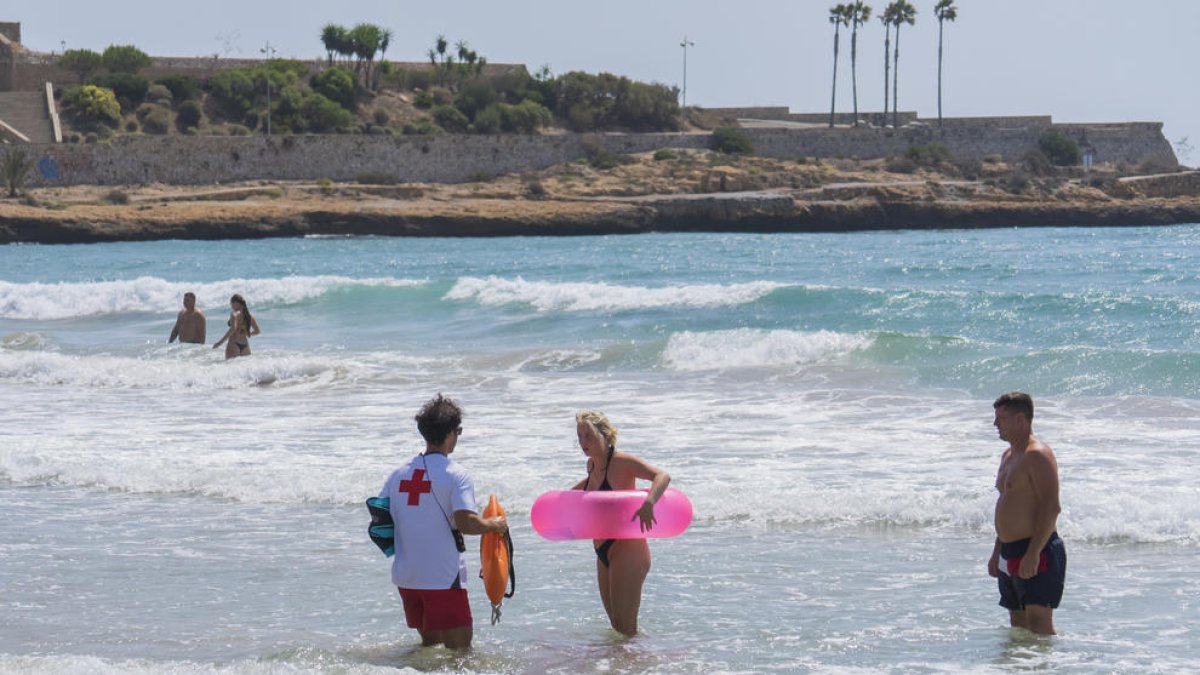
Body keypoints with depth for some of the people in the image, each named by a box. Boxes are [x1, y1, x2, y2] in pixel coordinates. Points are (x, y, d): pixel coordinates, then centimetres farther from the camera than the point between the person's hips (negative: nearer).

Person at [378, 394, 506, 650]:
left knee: (430, 642, 22)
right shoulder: (456, 475, -11)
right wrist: (495, 525, -5)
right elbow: (466, 522, -22)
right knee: (459, 648, 0)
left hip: (406, 577, 7)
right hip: (443, 579, -7)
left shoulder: (399, 474, 8)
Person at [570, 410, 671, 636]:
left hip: (627, 550, -9)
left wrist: (648, 503, -43)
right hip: (604, 554, 9)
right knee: (616, 626, 14)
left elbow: (662, 476, -27)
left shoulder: (621, 462, -14)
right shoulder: (593, 465, 11)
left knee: (625, 628, -9)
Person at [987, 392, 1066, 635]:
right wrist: (997, 552, 23)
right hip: (1010, 555, 10)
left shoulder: (1038, 455, -14)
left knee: (1038, 621, -13)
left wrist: (1033, 554, -26)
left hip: (1037, 552, -10)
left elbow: (1051, 507, -21)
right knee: (1017, 624, 12)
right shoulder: (1009, 455, 18)